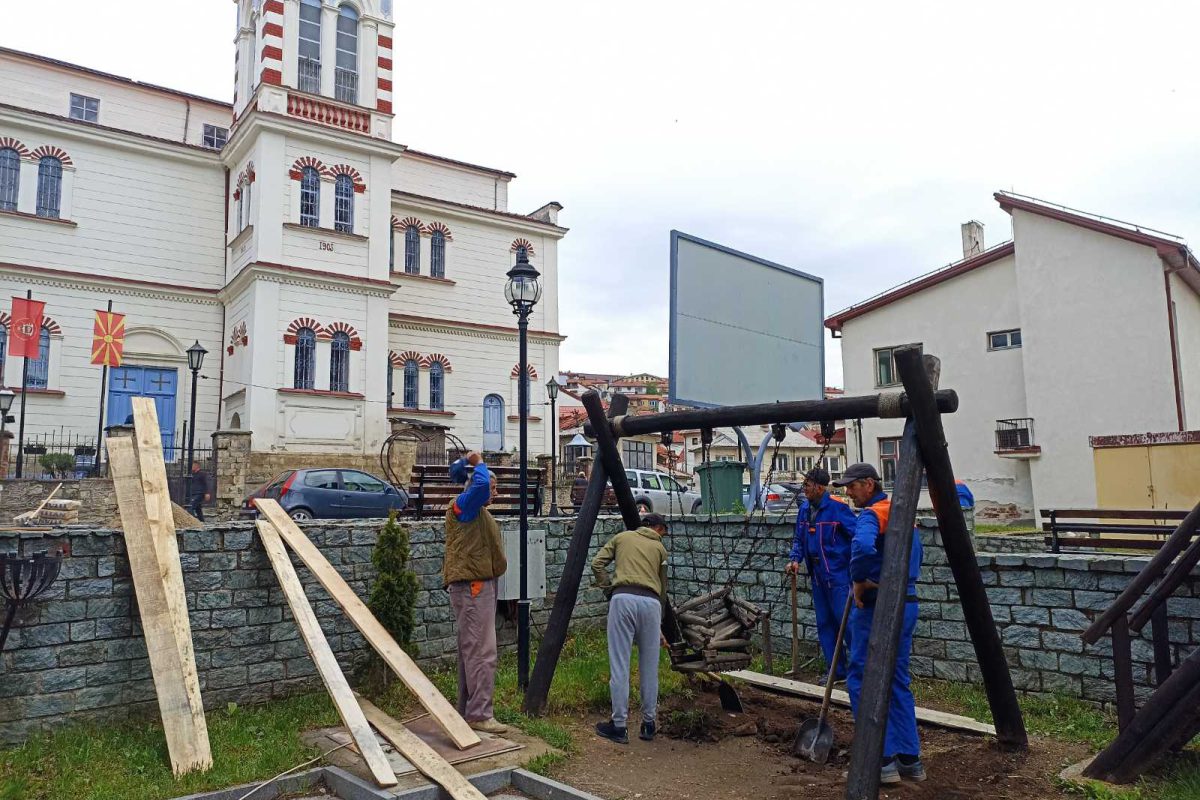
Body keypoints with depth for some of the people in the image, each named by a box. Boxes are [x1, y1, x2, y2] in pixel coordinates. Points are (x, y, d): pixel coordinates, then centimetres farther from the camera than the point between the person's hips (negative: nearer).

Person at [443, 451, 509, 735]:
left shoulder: (480, 513, 17)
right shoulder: (462, 506, -12)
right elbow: (479, 484, -28)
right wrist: (478, 464, -8)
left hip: (481, 587, 11)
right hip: (472, 587, -11)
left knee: (471, 652, 15)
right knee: (482, 653, -11)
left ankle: (468, 711, 23)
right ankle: (479, 715, -7)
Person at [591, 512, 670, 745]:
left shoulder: (622, 537, 22)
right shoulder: (660, 547, 22)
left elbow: (597, 563, 11)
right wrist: (660, 625, 33)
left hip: (623, 599, -1)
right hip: (651, 603, 1)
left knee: (619, 666, 2)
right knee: (649, 668, 13)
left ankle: (619, 726, 7)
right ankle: (649, 724, 22)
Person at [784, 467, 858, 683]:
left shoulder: (837, 507, -15)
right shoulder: (804, 509, 8)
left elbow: (857, 533, -15)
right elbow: (799, 539, 17)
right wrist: (795, 559, 2)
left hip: (838, 575, -8)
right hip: (817, 576, 8)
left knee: (846, 621, -6)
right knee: (824, 624, 12)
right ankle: (837, 670, 23)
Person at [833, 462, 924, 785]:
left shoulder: (872, 514, -14)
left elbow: (862, 546, -34)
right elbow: (913, 556, 24)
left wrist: (859, 581, -19)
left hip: (877, 607, -9)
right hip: (907, 603, 9)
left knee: (862, 680, -1)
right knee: (898, 682, 15)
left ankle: (882, 760, 0)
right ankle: (910, 758, 19)